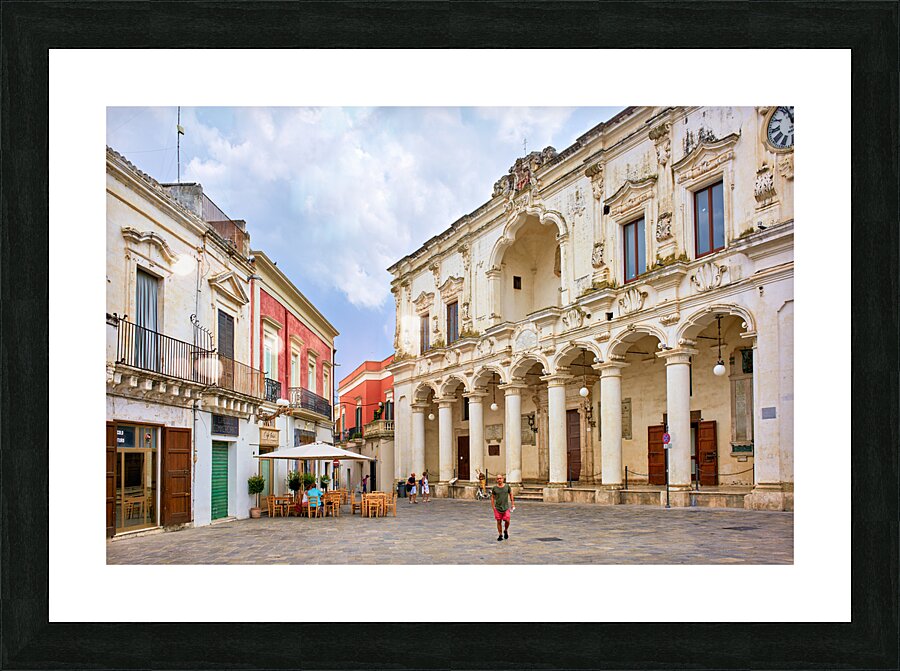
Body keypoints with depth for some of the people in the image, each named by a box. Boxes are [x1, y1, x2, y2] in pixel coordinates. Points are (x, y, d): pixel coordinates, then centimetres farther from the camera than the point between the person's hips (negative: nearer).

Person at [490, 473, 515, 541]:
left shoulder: (507, 486, 1)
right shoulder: (494, 488, -1)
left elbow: (510, 494, 11)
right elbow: (492, 497, 5)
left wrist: (512, 504, 7)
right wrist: (493, 507, -1)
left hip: (506, 507, 0)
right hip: (497, 507, 0)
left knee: (507, 521, -7)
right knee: (499, 522, 2)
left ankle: (506, 531, 23)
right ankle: (500, 535, 16)